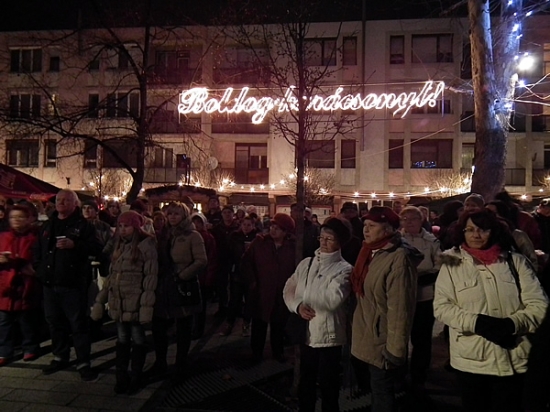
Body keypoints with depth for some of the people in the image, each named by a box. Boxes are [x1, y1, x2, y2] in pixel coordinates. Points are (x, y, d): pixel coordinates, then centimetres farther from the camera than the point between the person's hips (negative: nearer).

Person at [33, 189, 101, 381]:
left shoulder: (83, 225, -2)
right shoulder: (48, 226, 15)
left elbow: (96, 249, -12)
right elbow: (37, 250, 21)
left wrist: (74, 245, -24)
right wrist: (39, 268, 7)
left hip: (73, 284, -6)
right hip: (50, 284, 6)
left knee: (79, 324, -1)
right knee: (55, 323, 16)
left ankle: (83, 363, 7)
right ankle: (60, 357, 32)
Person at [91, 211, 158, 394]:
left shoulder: (146, 245, -8)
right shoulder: (117, 246, 14)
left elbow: (151, 276, -13)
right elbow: (111, 275, 16)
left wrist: (147, 303, -19)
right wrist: (100, 299, 11)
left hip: (135, 301, -6)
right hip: (118, 301, 6)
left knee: (137, 339, 6)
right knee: (122, 339, 13)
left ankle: (135, 378, 18)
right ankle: (121, 377, 23)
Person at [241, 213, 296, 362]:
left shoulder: (292, 247, -4)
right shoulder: (259, 242, -6)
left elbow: (297, 267, 6)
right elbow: (246, 262, -1)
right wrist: (252, 281, -6)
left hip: (281, 293, 1)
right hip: (261, 292, 0)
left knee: (279, 325, 14)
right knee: (259, 324, 11)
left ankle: (278, 351, 33)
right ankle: (256, 352, 28)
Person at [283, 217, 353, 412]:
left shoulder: (344, 269, -11)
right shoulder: (306, 263, 5)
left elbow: (333, 300, -25)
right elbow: (288, 289, 6)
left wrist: (304, 295, -12)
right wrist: (298, 306, -14)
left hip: (328, 336, -5)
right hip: (306, 334, 5)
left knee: (328, 388, 13)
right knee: (305, 385, 23)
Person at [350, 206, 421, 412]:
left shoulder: (398, 259, -22)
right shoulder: (371, 253, 6)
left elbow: (399, 310, -23)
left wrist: (395, 350, -21)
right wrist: (356, 333, 17)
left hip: (381, 345, -8)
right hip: (364, 342, 8)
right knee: (374, 393, 23)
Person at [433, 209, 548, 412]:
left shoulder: (515, 261, 2)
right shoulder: (452, 265, -1)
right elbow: (441, 307, -5)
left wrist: (512, 324, -20)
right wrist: (476, 322, -19)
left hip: (514, 360, 1)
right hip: (470, 360, 0)